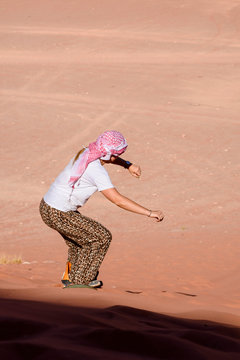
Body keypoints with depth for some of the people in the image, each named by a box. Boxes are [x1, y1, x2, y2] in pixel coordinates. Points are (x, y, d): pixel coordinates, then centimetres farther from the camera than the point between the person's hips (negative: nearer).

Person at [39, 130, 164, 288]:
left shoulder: (86, 152, 2)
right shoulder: (96, 170, -24)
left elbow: (107, 157, 26)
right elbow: (118, 200, -27)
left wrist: (128, 165, 12)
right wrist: (149, 213, -27)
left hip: (46, 207, 9)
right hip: (59, 215, -9)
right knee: (102, 237, 1)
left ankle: (70, 277, 40)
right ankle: (80, 280, 10)